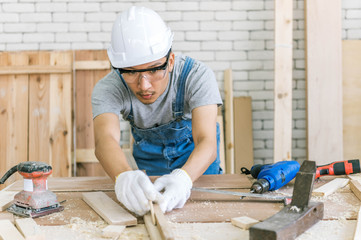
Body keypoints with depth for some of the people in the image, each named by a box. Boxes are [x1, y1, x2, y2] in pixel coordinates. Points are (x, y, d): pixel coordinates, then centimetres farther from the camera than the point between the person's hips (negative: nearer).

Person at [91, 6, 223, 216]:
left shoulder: (197, 75, -25)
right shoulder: (108, 89, -23)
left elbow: (206, 141, -36)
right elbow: (105, 138, -40)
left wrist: (182, 177, -57)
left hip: (195, 163, 0)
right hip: (148, 166, 1)